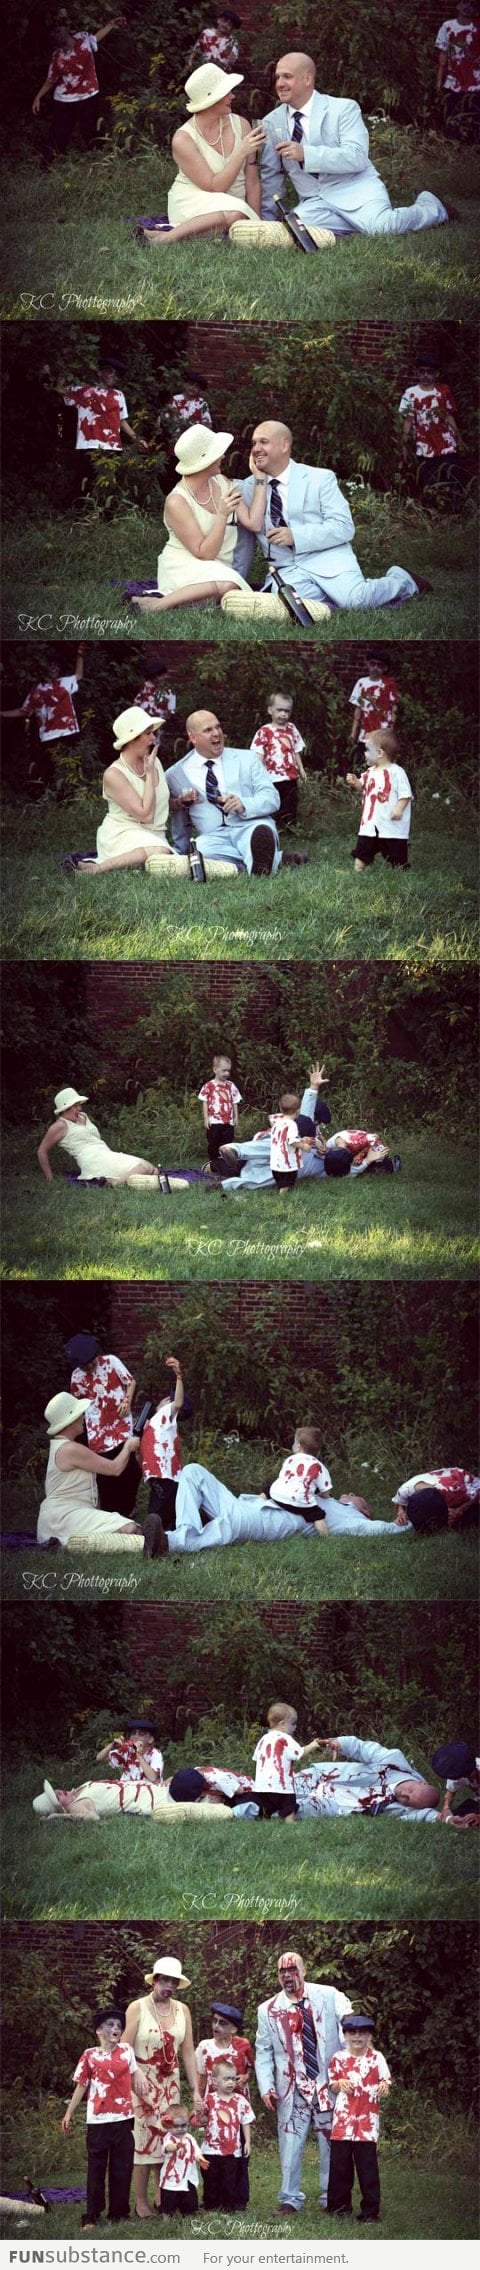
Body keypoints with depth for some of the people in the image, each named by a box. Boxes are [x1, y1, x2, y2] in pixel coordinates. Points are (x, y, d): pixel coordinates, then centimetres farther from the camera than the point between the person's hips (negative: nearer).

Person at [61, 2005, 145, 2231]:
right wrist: (69, 2113, 2)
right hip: (98, 2120, -2)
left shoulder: (126, 2050, 6)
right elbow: (81, 2086, 3)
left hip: (123, 2119, 2)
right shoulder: (90, 2056, 0)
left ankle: (119, 2214, 14)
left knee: (122, 2168, 6)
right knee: (96, 2168, 2)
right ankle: (91, 2217, 5)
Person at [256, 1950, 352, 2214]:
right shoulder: (268, 2010, 6)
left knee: (331, 2143, 5)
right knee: (290, 2145, -1)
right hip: (292, 2090, 1)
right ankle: (290, 2200, 9)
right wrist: (266, 2088, -2)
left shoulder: (329, 1997, 1)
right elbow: (263, 2052, 9)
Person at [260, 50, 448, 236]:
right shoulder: (272, 122, 10)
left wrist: (306, 154, -27)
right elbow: (271, 175, 16)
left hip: (354, 191, -3)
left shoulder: (343, 109, -3)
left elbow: (357, 157, -17)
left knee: (380, 227, -33)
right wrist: (266, 220, 6)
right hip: (314, 202, 3)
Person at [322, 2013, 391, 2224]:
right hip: (342, 2119, 2)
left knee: (367, 2165, -3)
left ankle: (370, 2210, 3)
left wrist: (384, 2088, -20)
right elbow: (331, 2086, 15)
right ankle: (339, 2204, 19)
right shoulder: (338, 2058, 6)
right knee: (339, 2163, 6)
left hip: (367, 2120, -2)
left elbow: (385, 2084, 3)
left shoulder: (377, 2058, 0)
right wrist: (339, 2084, -8)